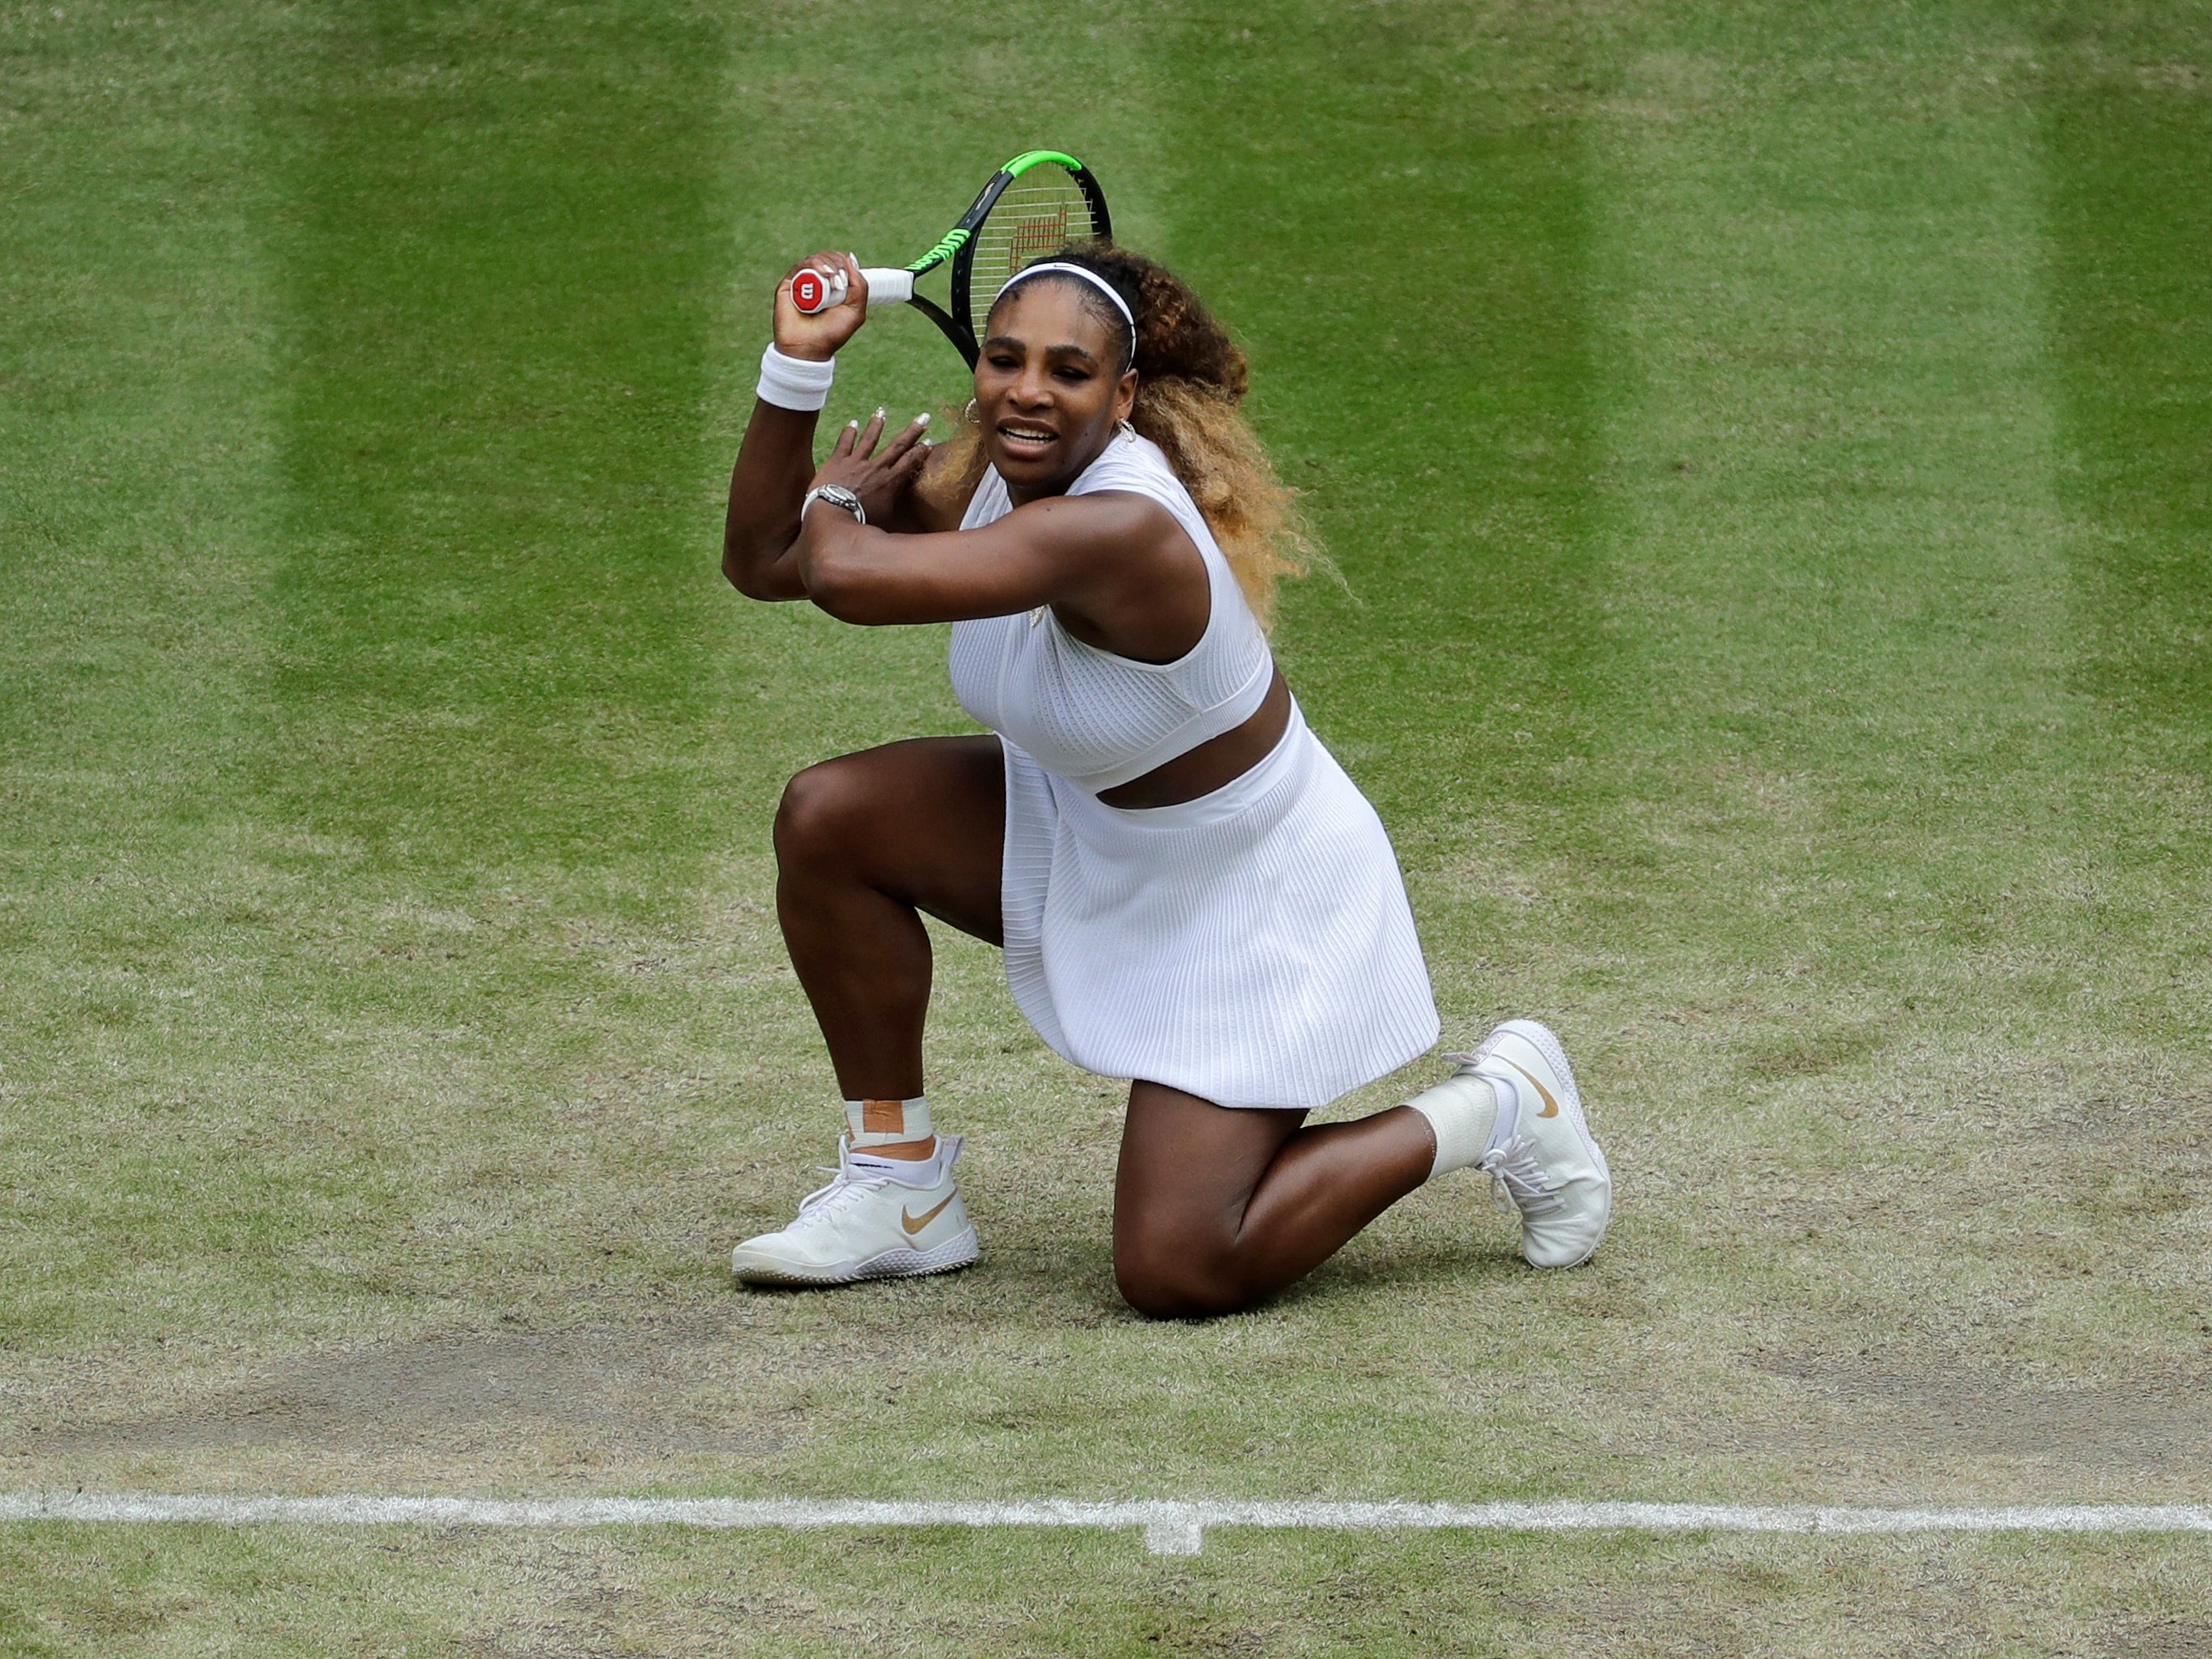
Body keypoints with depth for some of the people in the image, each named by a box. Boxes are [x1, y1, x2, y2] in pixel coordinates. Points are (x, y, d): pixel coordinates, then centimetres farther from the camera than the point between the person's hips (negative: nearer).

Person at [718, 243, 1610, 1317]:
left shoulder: (1123, 531, -38)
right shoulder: (983, 476, -10)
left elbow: (847, 575, -46)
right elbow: (761, 564, -6)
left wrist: (835, 500, -21)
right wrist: (797, 363, -17)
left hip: (1250, 904, -8)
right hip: (1086, 838, 8)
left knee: (1176, 1276, -12)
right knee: (829, 818, -10)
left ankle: (1495, 1109, 9)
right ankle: (899, 1189, 6)